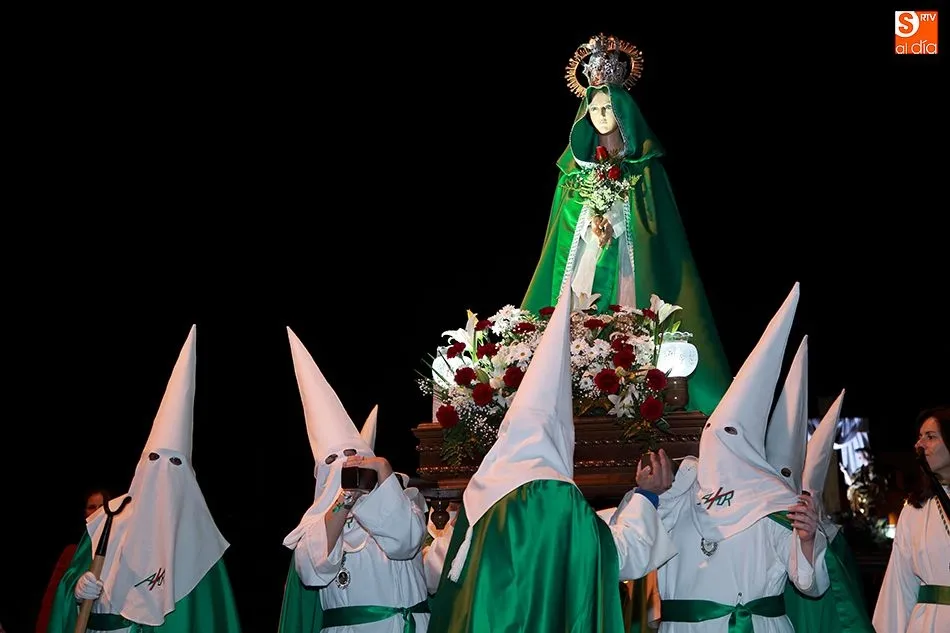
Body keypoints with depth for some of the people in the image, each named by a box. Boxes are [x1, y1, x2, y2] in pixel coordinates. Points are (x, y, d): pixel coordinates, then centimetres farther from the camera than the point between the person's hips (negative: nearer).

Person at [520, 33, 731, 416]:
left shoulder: (642, 160, 5)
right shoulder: (577, 162, 15)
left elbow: (651, 213, -2)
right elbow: (567, 215, 10)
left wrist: (613, 224, -14)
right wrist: (591, 225, -9)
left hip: (628, 255, -3)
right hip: (582, 257, 3)